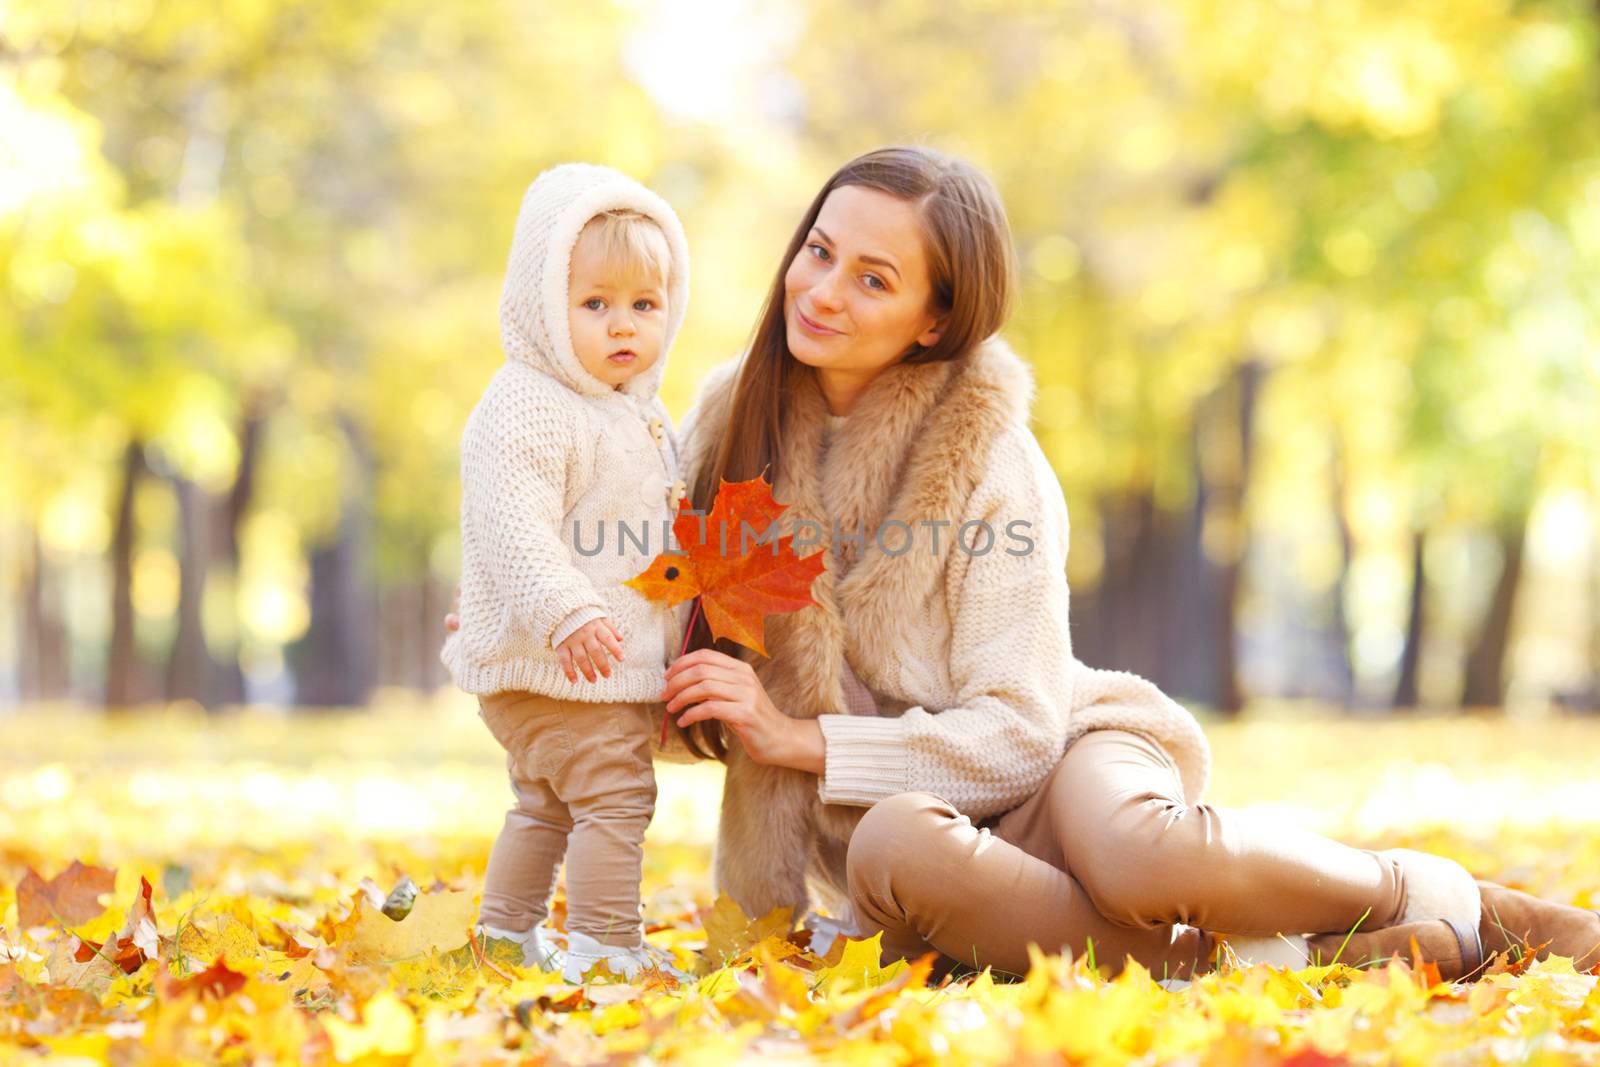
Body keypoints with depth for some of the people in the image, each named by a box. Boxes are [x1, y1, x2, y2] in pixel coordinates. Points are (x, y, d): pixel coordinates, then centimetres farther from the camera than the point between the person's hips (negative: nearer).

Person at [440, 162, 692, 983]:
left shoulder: (638, 413, 13)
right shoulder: (525, 408, -19)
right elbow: (514, 526, -28)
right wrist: (567, 613, -37)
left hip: (621, 666, 10)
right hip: (554, 667, -10)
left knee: (546, 804, 19)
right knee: (614, 793, -12)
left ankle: (506, 933, 31)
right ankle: (603, 946, -6)